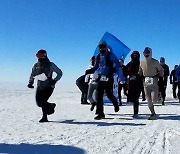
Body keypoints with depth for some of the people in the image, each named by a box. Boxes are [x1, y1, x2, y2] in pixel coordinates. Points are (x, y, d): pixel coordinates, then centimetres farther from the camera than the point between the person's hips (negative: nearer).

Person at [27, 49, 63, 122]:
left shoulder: (50, 65, -6)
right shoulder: (36, 66, 7)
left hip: (48, 87, -5)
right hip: (40, 87, 5)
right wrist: (30, 83, 7)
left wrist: (54, 80, -14)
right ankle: (51, 106, 29)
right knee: (39, 103, 1)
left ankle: (44, 117, 0)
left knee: (43, 101, -15)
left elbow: (59, 73, -2)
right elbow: (32, 75, 21)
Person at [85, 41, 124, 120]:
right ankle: (100, 114, 5)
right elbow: (95, 67, 21)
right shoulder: (98, 56, 14)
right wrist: (88, 71, 4)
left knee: (109, 94, -5)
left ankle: (116, 104, 28)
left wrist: (120, 76, -17)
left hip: (108, 78, -5)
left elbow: (117, 65, -7)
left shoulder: (110, 55, -2)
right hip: (100, 78, 5)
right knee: (99, 96, -1)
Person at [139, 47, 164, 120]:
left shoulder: (155, 62, -6)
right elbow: (140, 72, 17)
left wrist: (160, 79, -2)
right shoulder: (142, 62, 7)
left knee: (154, 100, -8)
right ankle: (153, 113, 16)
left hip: (154, 82, -4)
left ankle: (159, 96, 27)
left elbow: (161, 70, 3)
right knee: (148, 100, 4)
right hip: (146, 82, 4)